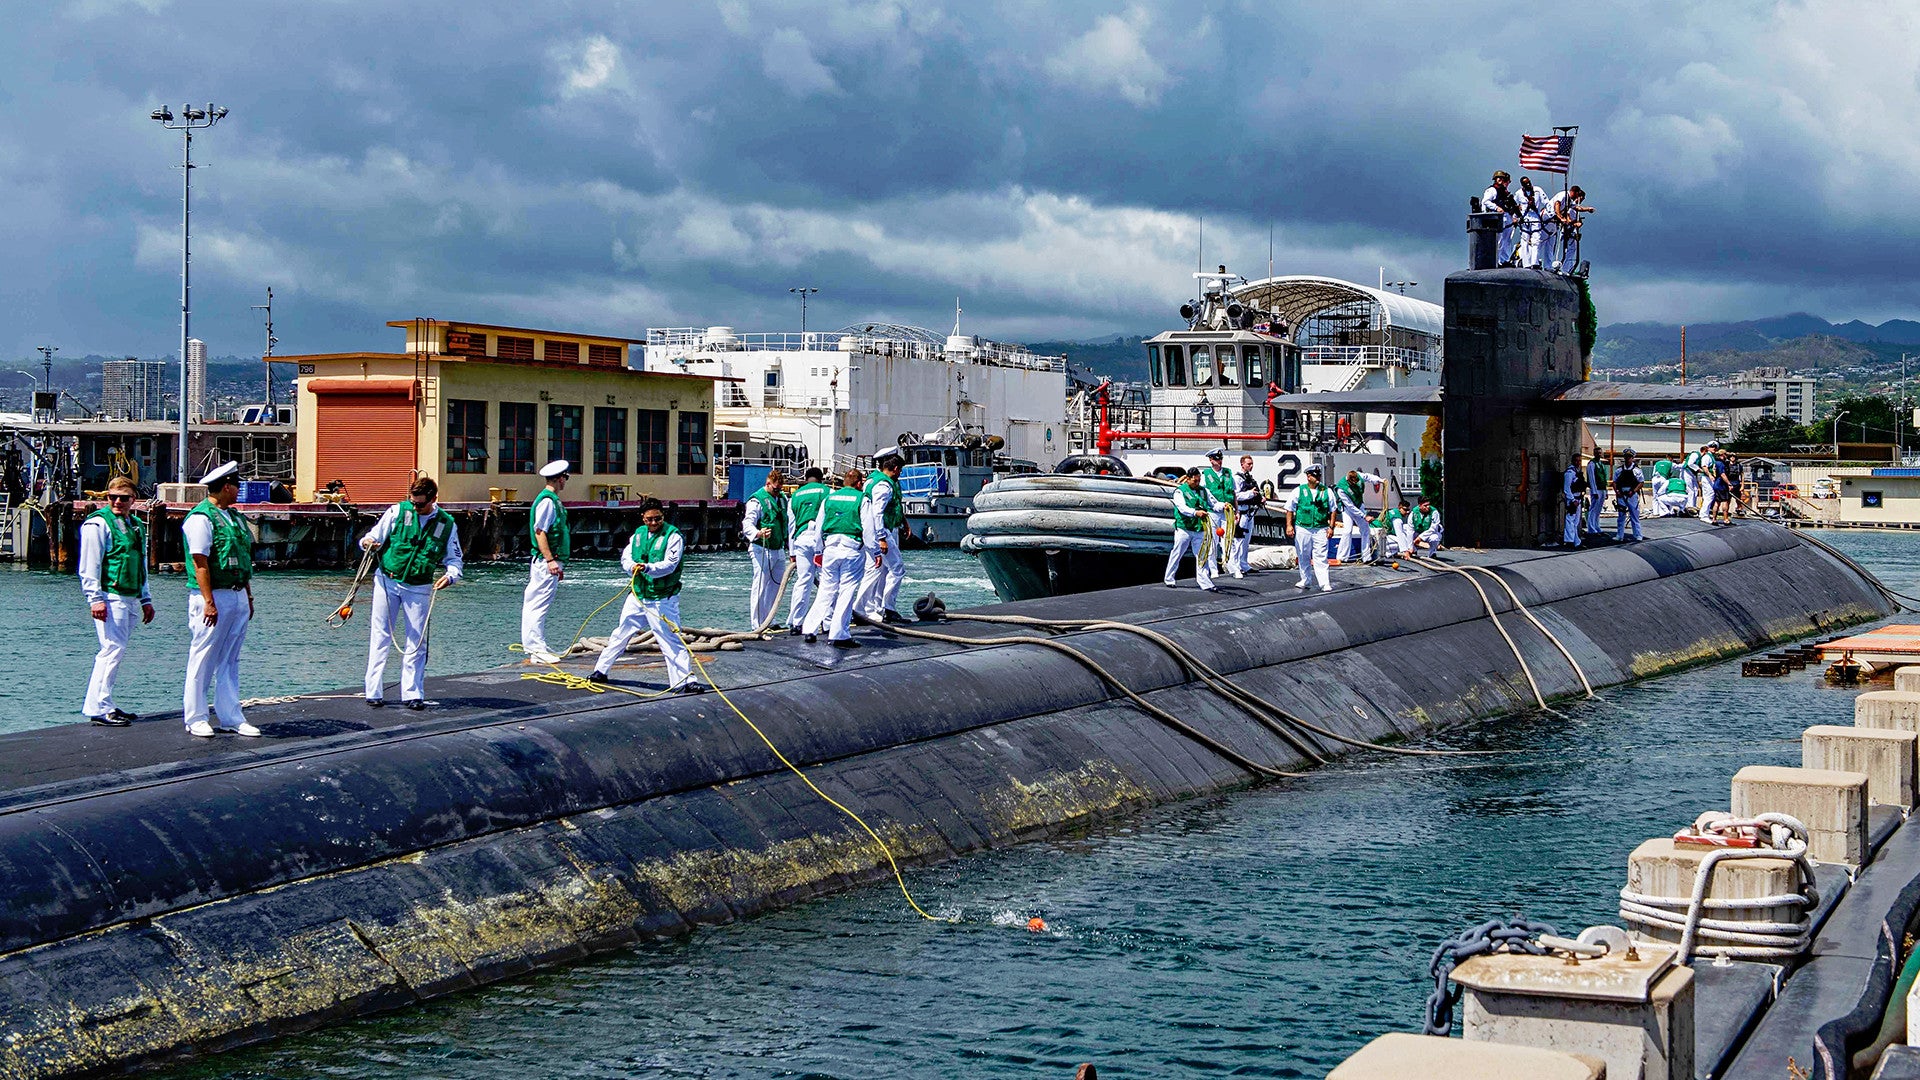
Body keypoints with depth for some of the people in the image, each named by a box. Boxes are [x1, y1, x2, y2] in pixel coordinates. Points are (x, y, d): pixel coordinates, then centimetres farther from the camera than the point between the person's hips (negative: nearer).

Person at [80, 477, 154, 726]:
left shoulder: (136, 526, 19)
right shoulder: (98, 524, -5)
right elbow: (89, 566, -10)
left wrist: (145, 599, 24)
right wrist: (95, 598, -17)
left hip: (131, 599, 8)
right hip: (109, 597, -8)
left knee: (114, 651, 9)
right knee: (113, 648, -13)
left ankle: (105, 704, 14)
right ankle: (97, 708, -12)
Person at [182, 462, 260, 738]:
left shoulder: (235, 517, 17)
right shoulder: (201, 518, -11)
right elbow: (200, 563, -16)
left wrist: (248, 596, 18)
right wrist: (209, 602, -21)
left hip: (238, 596, 8)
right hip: (214, 597, -8)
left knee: (230, 661, 11)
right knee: (203, 660, -1)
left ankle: (231, 717, 14)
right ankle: (196, 719, 5)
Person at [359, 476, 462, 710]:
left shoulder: (446, 524, 2)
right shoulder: (398, 511, -2)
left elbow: (455, 559, 8)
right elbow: (374, 536, 0)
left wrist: (450, 576, -13)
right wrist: (368, 542, -24)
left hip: (419, 588, 1)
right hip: (387, 581, -1)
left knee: (416, 642, 2)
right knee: (380, 637, 1)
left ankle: (412, 694, 10)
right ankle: (374, 692, 6)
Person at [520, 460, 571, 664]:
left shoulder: (553, 500, 18)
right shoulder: (547, 501, -14)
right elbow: (539, 532, -20)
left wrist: (559, 562, 26)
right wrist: (550, 560, -24)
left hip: (551, 561, 11)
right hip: (546, 562, -11)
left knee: (538, 605, 13)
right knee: (539, 605, -10)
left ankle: (538, 646, 18)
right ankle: (537, 649, -12)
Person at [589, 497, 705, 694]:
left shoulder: (673, 536, -9)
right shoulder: (639, 534, 10)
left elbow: (669, 565, -20)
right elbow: (625, 557, 8)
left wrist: (648, 568, -37)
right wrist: (632, 566, -15)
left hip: (662, 600, -6)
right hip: (637, 596, 6)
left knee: (672, 640, -9)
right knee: (620, 635, 16)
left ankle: (685, 681, -7)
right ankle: (600, 672, 29)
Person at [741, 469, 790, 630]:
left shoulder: (783, 499, 16)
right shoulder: (756, 500, -8)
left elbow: (789, 526, 23)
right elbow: (747, 524, -17)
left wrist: (792, 551, 21)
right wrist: (758, 533, -38)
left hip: (779, 550, 8)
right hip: (762, 550, -8)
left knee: (776, 585, 12)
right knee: (760, 587, -9)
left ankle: (769, 621, 21)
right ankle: (757, 625, -6)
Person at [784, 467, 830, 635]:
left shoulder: (795, 496, 19)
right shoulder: (827, 492, 8)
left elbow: (790, 525, 20)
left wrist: (792, 552, 24)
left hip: (801, 539, 3)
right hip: (822, 539, -3)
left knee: (802, 581, 6)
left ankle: (794, 623, 4)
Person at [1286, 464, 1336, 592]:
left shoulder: (1327, 491, 7)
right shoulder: (1299, 491, 3)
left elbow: (1332, 510, 10)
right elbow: (1290, 509, 7)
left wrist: (1331, 527, 3)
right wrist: (1289, 525, -1)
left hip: (1320, 529, 0)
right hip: (1302, 529, 0)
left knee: (1321, 557, -6)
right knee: (1303, 557, 9)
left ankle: (1324, 584, -9)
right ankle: (1304, 581, 24)